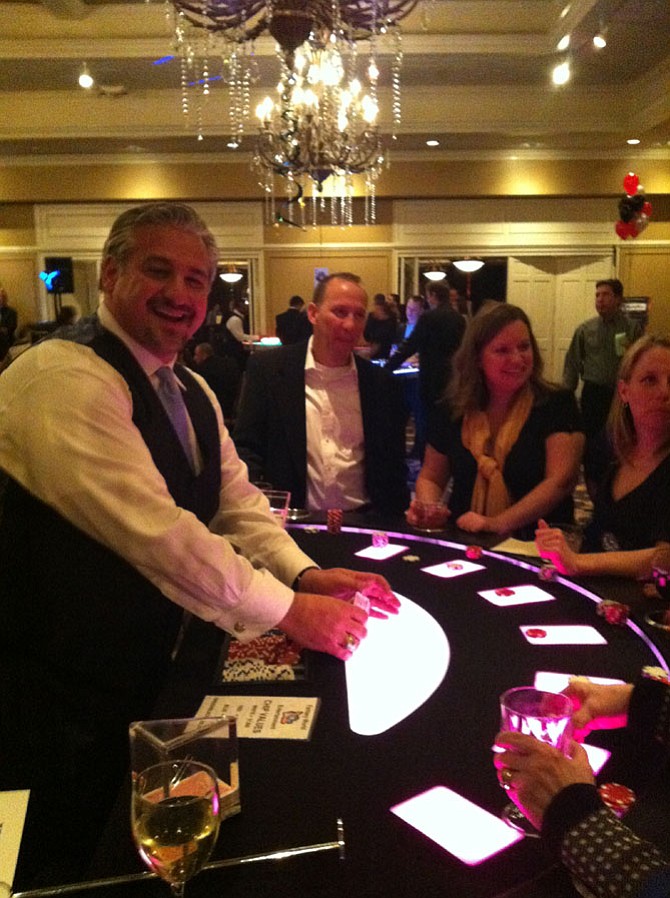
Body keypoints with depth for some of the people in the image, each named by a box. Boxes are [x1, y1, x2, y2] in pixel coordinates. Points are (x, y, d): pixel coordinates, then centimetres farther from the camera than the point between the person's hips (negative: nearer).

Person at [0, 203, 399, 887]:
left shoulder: (190, 392, 6)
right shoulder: (63, 376, -24)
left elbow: (239, 505, 6)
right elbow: (155, 531, -30)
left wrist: (306, 574, -11)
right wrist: (289, 609, -23)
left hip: (136, 674, 8)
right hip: (55, 696, -7)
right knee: (66, 868, 14)